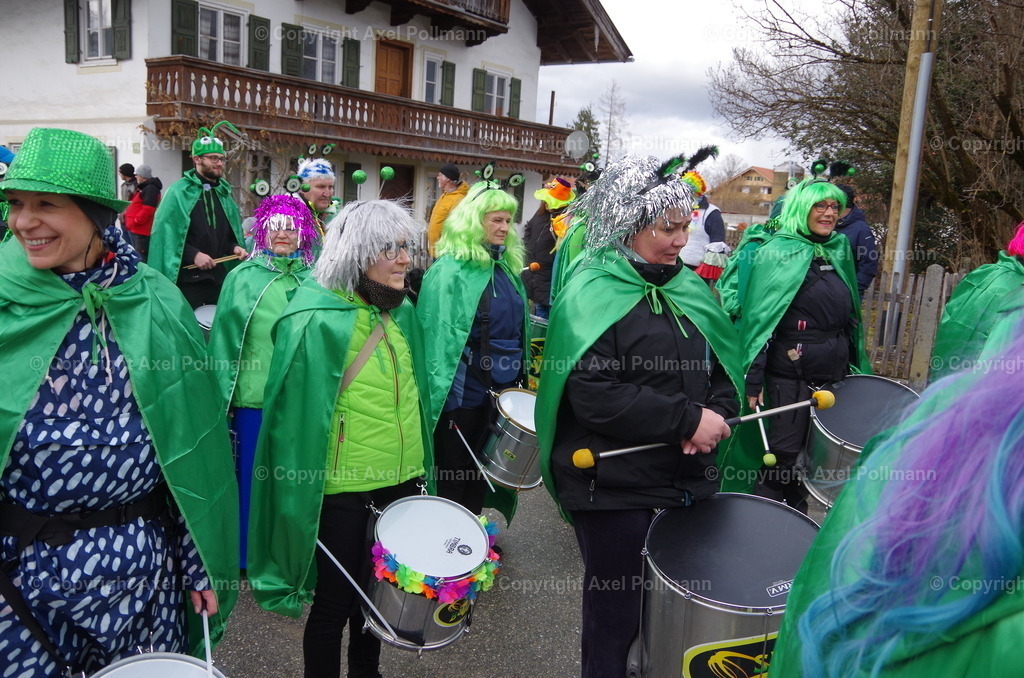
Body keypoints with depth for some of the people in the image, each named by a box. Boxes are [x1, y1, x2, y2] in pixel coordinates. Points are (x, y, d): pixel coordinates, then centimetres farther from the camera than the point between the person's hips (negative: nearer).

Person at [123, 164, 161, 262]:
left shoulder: (150, 189, -14)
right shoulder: (144, 187, 20)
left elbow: (147, 211, -23)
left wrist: (133, 222, -17)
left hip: (142, 232, -11)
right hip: (136, 230, 11)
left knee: (141, 258, -11)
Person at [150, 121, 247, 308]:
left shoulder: (224, 193, 15)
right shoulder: (179, 192, -5)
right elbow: (166, 233, -10)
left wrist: (234, 247, 0)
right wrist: (193, 255, -19)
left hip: (219, 276, 6)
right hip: (188, 276, -6)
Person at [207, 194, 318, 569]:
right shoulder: (242, 277, 3)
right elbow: (224, 338, 5)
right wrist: (222, 393, 1)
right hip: (254, 396, -1)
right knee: (255, 476, 10)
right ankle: (252, 554, 28)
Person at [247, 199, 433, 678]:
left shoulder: (401, 312, 3)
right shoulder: (317, 321, -17)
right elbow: (297, 415, -14)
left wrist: (419, 469, 16)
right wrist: (300, 504, -12)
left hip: (401, 479, 6)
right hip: (343, 490, -6)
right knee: (336, 602, 10)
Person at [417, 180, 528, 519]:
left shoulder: (508, 267, 8)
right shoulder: (449, 271, -14)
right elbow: (437, 337, -16)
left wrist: (518, 374, 15)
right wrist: (440, 394, -18)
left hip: (501, 388, 7)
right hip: (465, 391, -7)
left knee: (481, 474, 18)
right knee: (453, 476, 7)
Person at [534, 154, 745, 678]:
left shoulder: (688, 289, 8)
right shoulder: (592, 296, -13)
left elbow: (725, 366, 12)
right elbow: (595, 397, -22)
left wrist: (716, 412, -9)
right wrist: (688, 419, -20)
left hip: (687, 476, 6)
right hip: (612, 484, -6)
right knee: (616, 608, 11)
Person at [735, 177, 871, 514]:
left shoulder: (839, 250, 11)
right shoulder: (777, 253, -9)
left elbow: (851, 315, 19)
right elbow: (759, 318, -13)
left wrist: (856, 365, 18)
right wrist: (754, 379, -17)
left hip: (834, 371, 7)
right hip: (792, 372, -6)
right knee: (783, 451, -1)